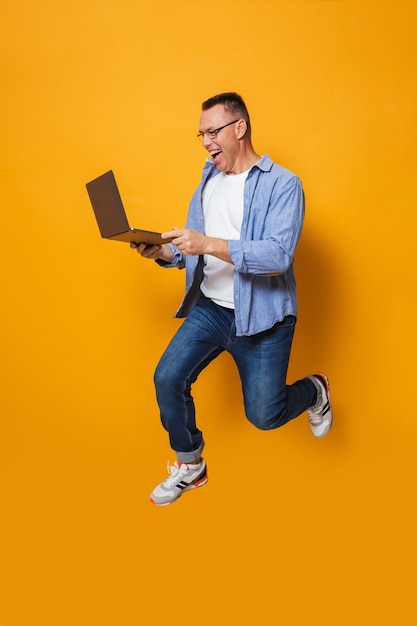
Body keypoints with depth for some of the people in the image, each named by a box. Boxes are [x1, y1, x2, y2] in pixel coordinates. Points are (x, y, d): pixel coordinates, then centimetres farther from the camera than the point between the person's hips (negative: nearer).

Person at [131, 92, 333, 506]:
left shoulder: (282, 184, -10)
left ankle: (314, 391, 34)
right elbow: (193, 250, 14)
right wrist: (161, 252, -7)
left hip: (261, 315, -5)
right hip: (210, 307, 6)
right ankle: (189, 466, 17)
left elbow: (278, 255, -24)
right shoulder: (208, 182, 11)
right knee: (168, 378, -9)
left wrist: (210, 244, -31)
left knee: (263, 414, -2)